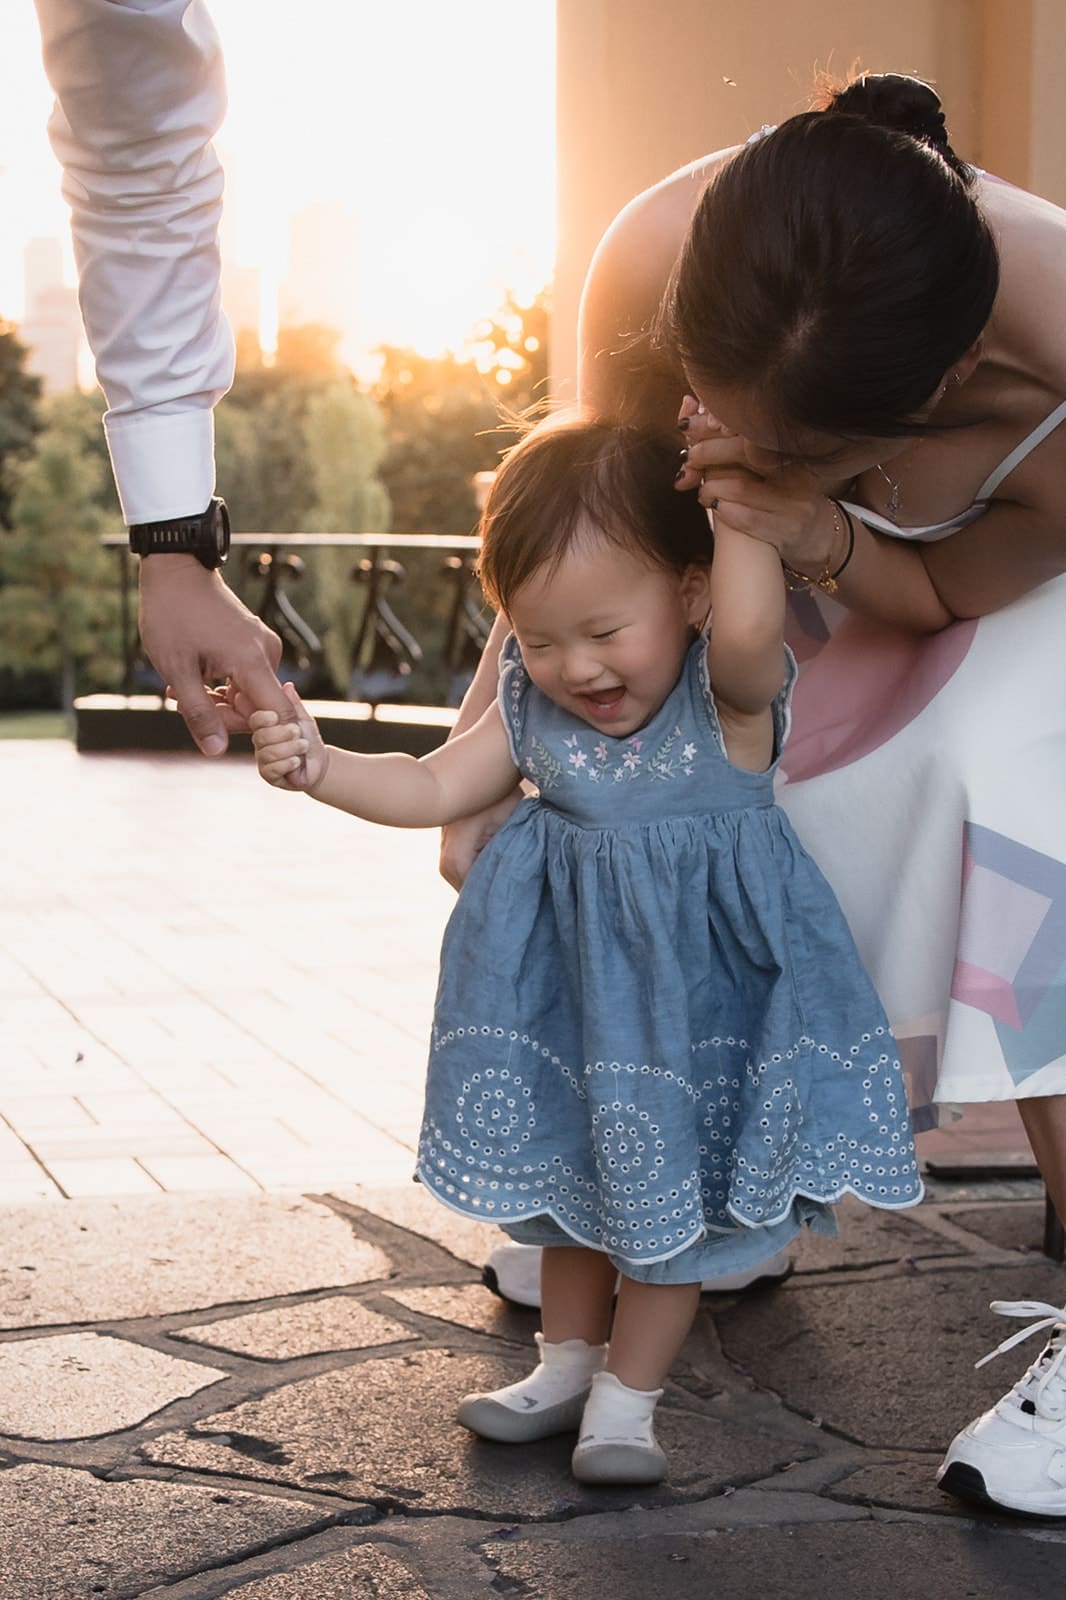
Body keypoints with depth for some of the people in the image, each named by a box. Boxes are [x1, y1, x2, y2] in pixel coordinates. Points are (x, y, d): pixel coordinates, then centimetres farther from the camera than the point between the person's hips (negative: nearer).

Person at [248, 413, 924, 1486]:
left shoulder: (731, 695, -21)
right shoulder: (533, 713, -5)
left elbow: (748, 625, -44)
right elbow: (432, 789, 1)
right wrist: (318, 765, -14)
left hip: (694, 983, -5)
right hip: (572, 978, 5)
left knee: (669, 1180, 5)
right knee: (567, 1165, 18)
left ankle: (629, 1395, 23)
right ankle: (568, 1360, 38)